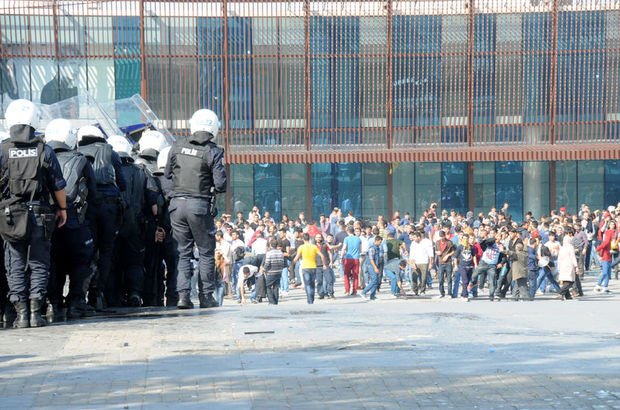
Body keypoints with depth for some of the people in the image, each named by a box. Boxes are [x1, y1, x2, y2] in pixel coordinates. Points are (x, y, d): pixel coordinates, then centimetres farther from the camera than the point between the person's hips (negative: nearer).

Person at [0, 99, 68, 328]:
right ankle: (35, 311, 4)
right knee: (39, 264, 9)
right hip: (40, 216, 0)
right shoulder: (45, 151, -1)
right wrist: (62, 209, 15)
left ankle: (21, 312, 4)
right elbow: (59, 187, 2)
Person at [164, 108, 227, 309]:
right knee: (206, 252, 9)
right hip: (200, 204, -3)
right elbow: (221, 184, -11)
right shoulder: (213, 152, -8)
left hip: (177, 203, 3)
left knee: (183, 251, 11)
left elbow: (167, 174, 13)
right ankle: (207, 296, 11)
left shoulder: (177, 146, 4)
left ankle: (183, 295, 3)